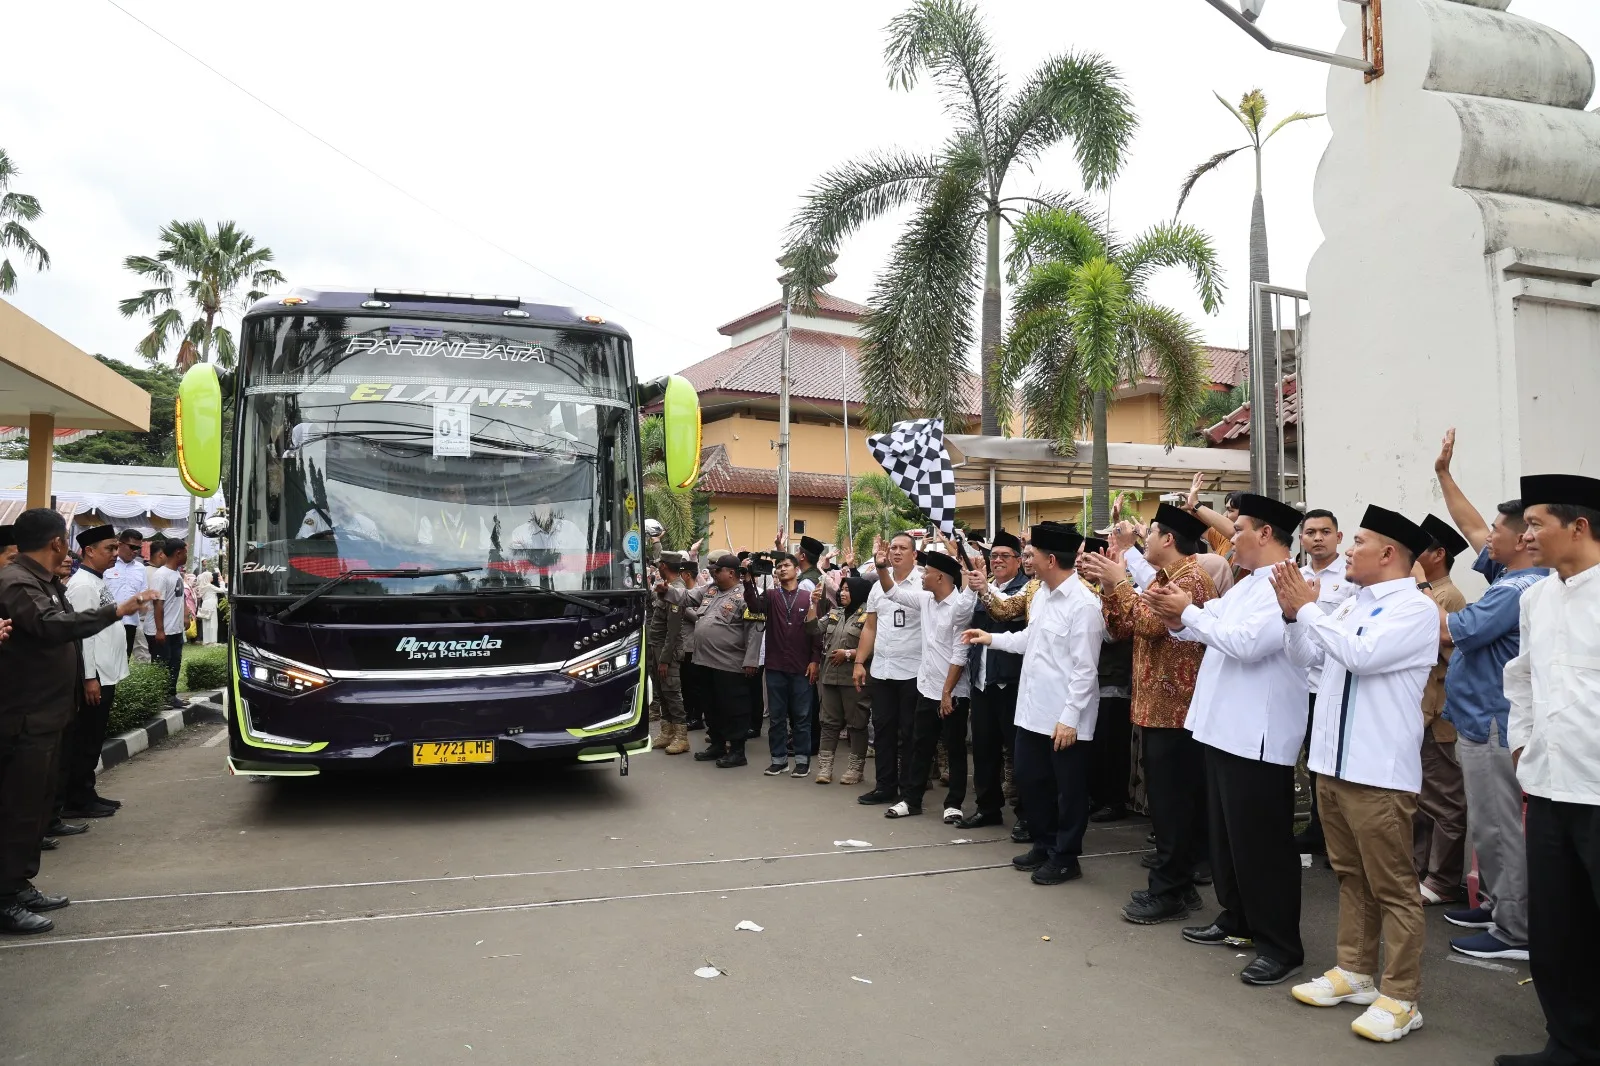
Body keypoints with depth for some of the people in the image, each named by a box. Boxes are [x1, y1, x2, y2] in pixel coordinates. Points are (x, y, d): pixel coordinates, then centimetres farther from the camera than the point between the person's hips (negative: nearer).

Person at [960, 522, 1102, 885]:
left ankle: (1065, 858, 23)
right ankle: (1044, 844, 36)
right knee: (1029, 779, 18)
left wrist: (1069, 718, -20)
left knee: (1068, 790, 8)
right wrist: (992, 639, 21)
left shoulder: (1083, 604, -19)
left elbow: (1085, 669, -20)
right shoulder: (1041, 593, 7)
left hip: (1064, 718, -9)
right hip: (1033, 709, 9)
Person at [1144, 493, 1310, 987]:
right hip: (1224, 727, 10)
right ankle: (1237, 921, 33)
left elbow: (1245, 642, -27)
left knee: (1262, 843, -2)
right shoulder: (1247, 584, 15)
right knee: (1227, 833, 19)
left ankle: (1281, 946, 10)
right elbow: (1210, 628, 15)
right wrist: (1178, 616, -4)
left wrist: (1189, 612, -17)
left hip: (1257, 736, -10)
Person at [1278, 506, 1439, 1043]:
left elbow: (1360, 655, -25)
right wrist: (1293, 612, 1)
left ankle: (1400, 998, 11)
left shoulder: (1416, 607, -12)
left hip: (1379, 770, -8)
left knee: (1392, 887, 1)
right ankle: (1355, 972, 30)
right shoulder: (1349, 604, 12)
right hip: (1333, 761, 8)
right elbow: (1307, 657, 17)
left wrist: (1308, 606, -16)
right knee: (1351, 875, 18)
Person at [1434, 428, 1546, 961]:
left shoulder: (1518, 590, -22)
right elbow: (1471, 529, 20)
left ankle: (1514, 932, 6)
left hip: (1493, 724, -10)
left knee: (1498, 826, -2)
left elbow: (1450, 631, -24)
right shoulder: (1509, 576, 7)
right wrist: (1444, 475, 21)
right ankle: (1497, 904, 31)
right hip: (1480, 719, 10)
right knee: (1488, 822, 19)